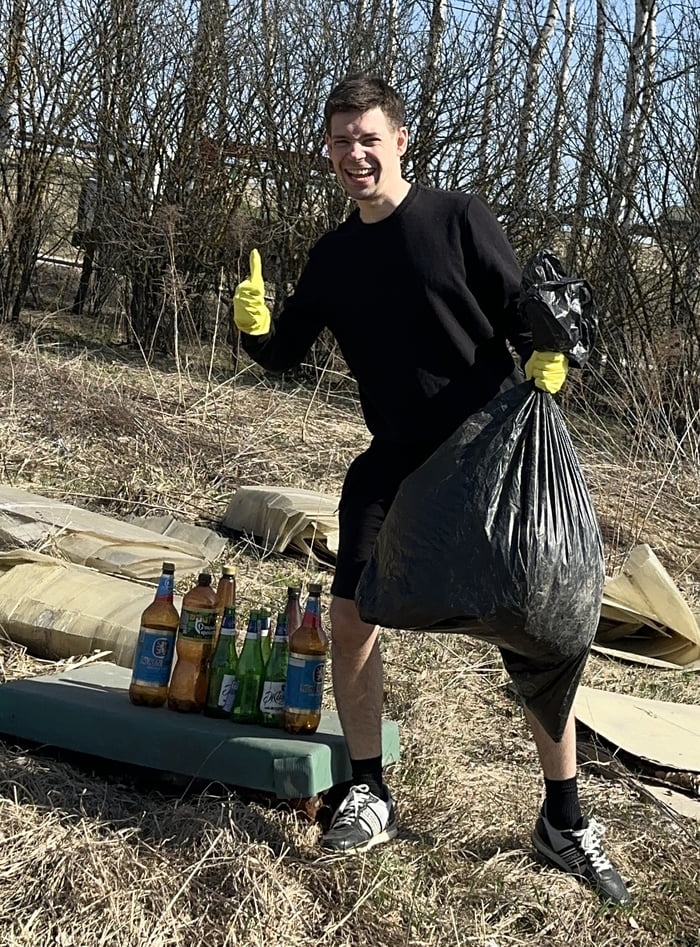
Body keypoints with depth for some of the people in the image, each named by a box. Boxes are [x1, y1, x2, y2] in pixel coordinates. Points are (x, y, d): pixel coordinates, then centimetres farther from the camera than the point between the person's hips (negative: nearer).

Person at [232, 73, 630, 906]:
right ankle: (370, 796, 15)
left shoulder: (459, 219, -7)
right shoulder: (333, 257, 6)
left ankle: (564, 821, 15)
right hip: (396, 462, 4)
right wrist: (255, 328, -10)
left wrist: (545, 363, -25)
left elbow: (525, 316, -5)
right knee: (350, 618, -3)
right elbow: (284, 353, 12)